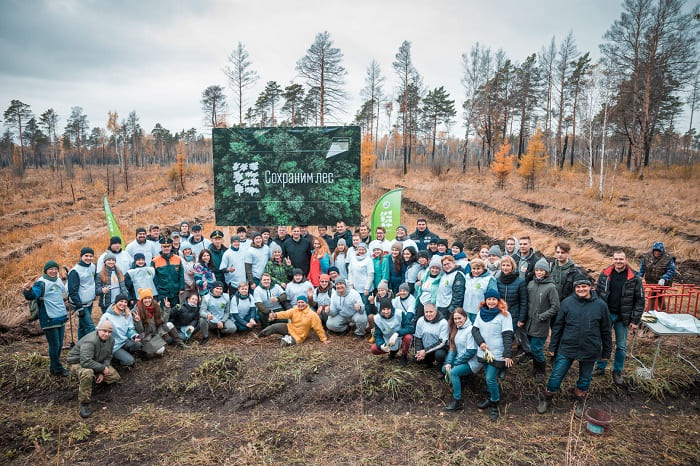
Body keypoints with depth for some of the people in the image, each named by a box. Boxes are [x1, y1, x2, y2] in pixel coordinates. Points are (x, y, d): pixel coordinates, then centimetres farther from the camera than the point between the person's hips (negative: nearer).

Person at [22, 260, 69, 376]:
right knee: (54, 345, 0)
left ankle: (54, 367, 27)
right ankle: (57, 369, 12)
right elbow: (33, 295, -29)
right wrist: (27, 291, -50)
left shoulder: (58, 280, 11)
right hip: (49, 320, -7)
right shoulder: (41, 283, -11)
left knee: (60, 345, 14)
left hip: (61, 318, 7)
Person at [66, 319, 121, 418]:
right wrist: (102, 368, -31)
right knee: (87, 373, -41)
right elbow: (86, 362, -41)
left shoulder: (111, 340, -8)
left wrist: (102, 373, -11)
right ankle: (84, 404, -27)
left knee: (115, 377, -2)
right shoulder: (90, 341, -33)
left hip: (96, 363, 7)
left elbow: (108, 357, 2)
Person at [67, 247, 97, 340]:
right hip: (80, 304, -7)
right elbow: (73, 291, -16)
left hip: (89, 303, 7)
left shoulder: (92, 266, 5)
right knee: (90, 326, -12)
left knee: (83, 326, 18)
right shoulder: (75, 271, -16)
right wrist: (79, 307, -18)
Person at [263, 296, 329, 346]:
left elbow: (318, 328, -12)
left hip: (298, 336, -4)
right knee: (274, 327, -16)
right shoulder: (294, 310, -4)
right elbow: (285, 313, -22)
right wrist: (276, 315, -42)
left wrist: (324, 339, -10)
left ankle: (288, 339, 4)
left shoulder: (312, 315, -15)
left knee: (284, 343, -27)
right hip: (289, 328, 4)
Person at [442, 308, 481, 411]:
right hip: (460, 359, 8)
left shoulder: (470, 330, -17)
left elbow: (471, 352, -20)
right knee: (444, 368, -8)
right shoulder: (456, 329, 9)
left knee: (453, 372, -26)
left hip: (472, 362, -8)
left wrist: (455, 363, -15)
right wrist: (448, 363, -6)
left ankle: (458, 401, -19)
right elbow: (453, 348, 9)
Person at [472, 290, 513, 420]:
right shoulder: (481, 313, 7)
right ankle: (491, 398, 36)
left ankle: (494, 405, 11)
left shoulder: (504, 315, -9)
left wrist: (507, 355, -18)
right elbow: (474, 329, 6)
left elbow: (508, 335, -13)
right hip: (483, 352, 5)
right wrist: (480, 342, -12)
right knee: (489, 377, 17)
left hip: (497, 354, -5)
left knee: (491, 379, -8)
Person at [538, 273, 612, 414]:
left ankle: (580, 402, 41)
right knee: (556, 376, 4)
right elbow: (557, 327, 1)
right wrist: (553, 347, 2)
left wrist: (606, 352, 7)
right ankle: (547, 400, 25)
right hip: (567, 349, 0)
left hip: (589, 351, 1)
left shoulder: (600, 305, -6)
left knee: (585, 379, 18)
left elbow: (606, 331, 3)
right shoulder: (567, 303, -6)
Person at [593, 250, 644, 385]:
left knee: (621, 346, 10)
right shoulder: (604, 275, -3)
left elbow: (640, 300, -5)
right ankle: (600, 367, 27)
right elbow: (597, 294, 3)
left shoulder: (634, 278, -8)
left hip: (623, 317, -1)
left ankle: (617, 371, 26)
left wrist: (635, 320, -7)